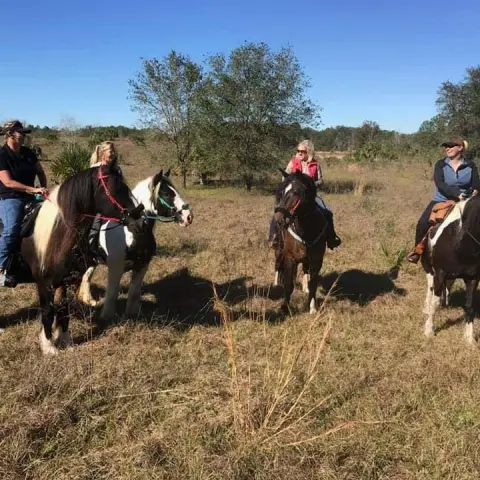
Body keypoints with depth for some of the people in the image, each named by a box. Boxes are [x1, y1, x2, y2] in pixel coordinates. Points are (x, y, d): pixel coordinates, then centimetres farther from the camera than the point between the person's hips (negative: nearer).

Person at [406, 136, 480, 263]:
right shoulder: (440, 164, -2)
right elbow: (440, 184, -18)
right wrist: (457, 193, -32)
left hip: (462, 203, 1)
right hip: (441, 201, -1)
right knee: (423, 222, -21)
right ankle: (418, 249, 1)